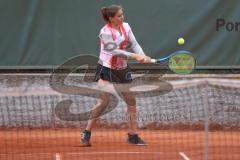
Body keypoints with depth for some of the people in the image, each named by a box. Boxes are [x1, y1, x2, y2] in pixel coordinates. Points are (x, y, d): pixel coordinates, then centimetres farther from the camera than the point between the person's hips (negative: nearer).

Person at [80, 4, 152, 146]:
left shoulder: (126, 26, 0)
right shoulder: (106, 32, -19)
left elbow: (134, 44, -5)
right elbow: (116, 51, -26)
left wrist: (142, 56, -24)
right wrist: (135, 56, -32)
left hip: (122, 69, 7)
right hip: (106, 69, -7)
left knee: (131, 101, 7)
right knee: (103, 102, -15)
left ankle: (133, 135, 17)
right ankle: (86, 134, -6)